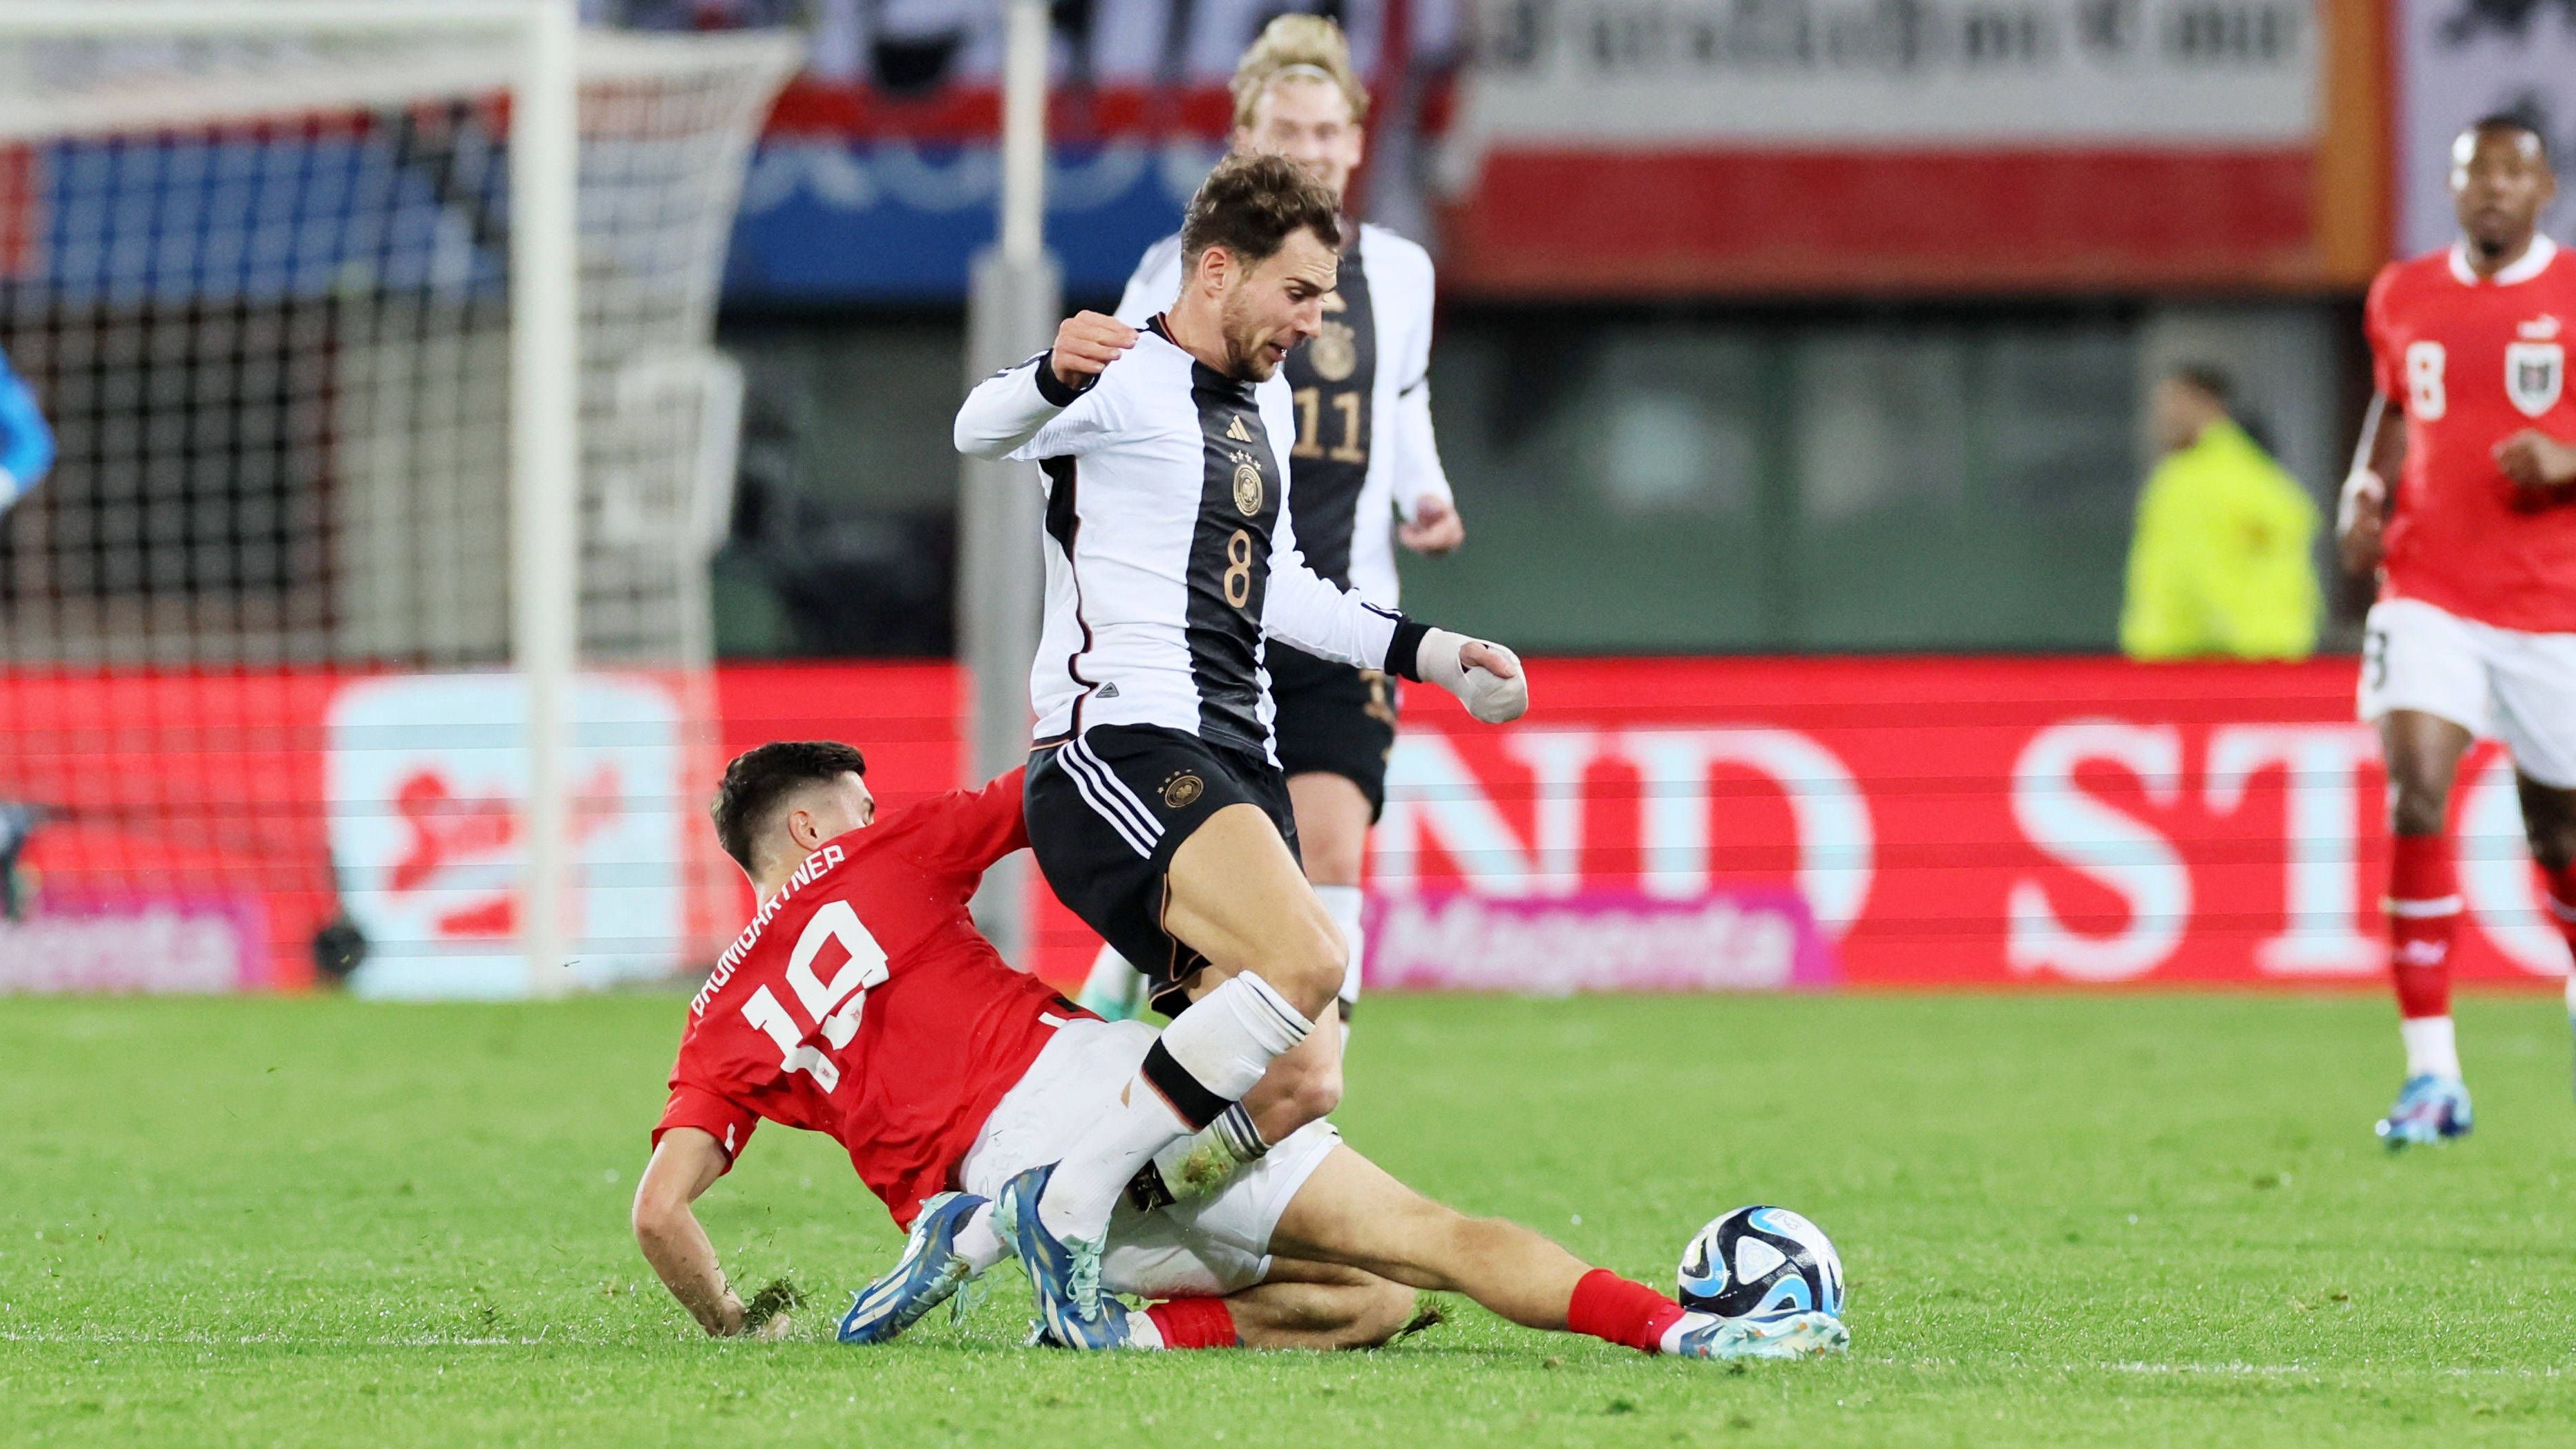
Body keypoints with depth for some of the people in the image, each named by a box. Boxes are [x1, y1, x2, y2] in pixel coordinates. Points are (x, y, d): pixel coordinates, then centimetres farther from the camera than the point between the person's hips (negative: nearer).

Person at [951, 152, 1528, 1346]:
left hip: (1233, 758, 9)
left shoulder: (1266, 404, 22)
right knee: (1304, 959, -31)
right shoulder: (1124, 380, -6)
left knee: (1301, 1087, -1)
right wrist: (1051, 377, -47)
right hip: (1120, 745, -9)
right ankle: (1071, 1200, -22)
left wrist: (1423, 652, 31)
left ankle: (1002, 1228, 8)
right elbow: (980, 432, -26)